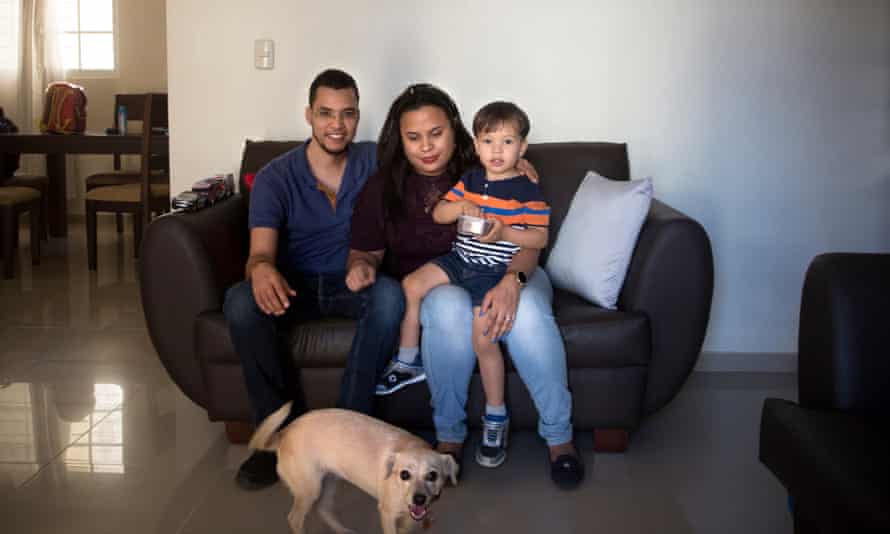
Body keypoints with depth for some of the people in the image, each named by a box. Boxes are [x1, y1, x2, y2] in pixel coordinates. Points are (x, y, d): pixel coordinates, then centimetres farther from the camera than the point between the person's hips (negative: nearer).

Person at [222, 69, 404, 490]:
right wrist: (261, 268, -40)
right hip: (294, 286, 0)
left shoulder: (374, 162, 1)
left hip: (353, 284, 0)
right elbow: (261, 251, -15)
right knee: (240, 302, -32)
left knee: (390, 295, -35)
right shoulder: (275, 178, -5)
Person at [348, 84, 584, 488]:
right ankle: (449, 435, -19)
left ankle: (558, 434, -17)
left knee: (527, 312, -35)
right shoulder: (383, 188, 3)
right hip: (429, 285, 0)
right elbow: (365, 251, 9)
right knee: (450, 309, -38)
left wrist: (512, 281, -30)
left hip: (501, 274, 0)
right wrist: (361, 266, -17)